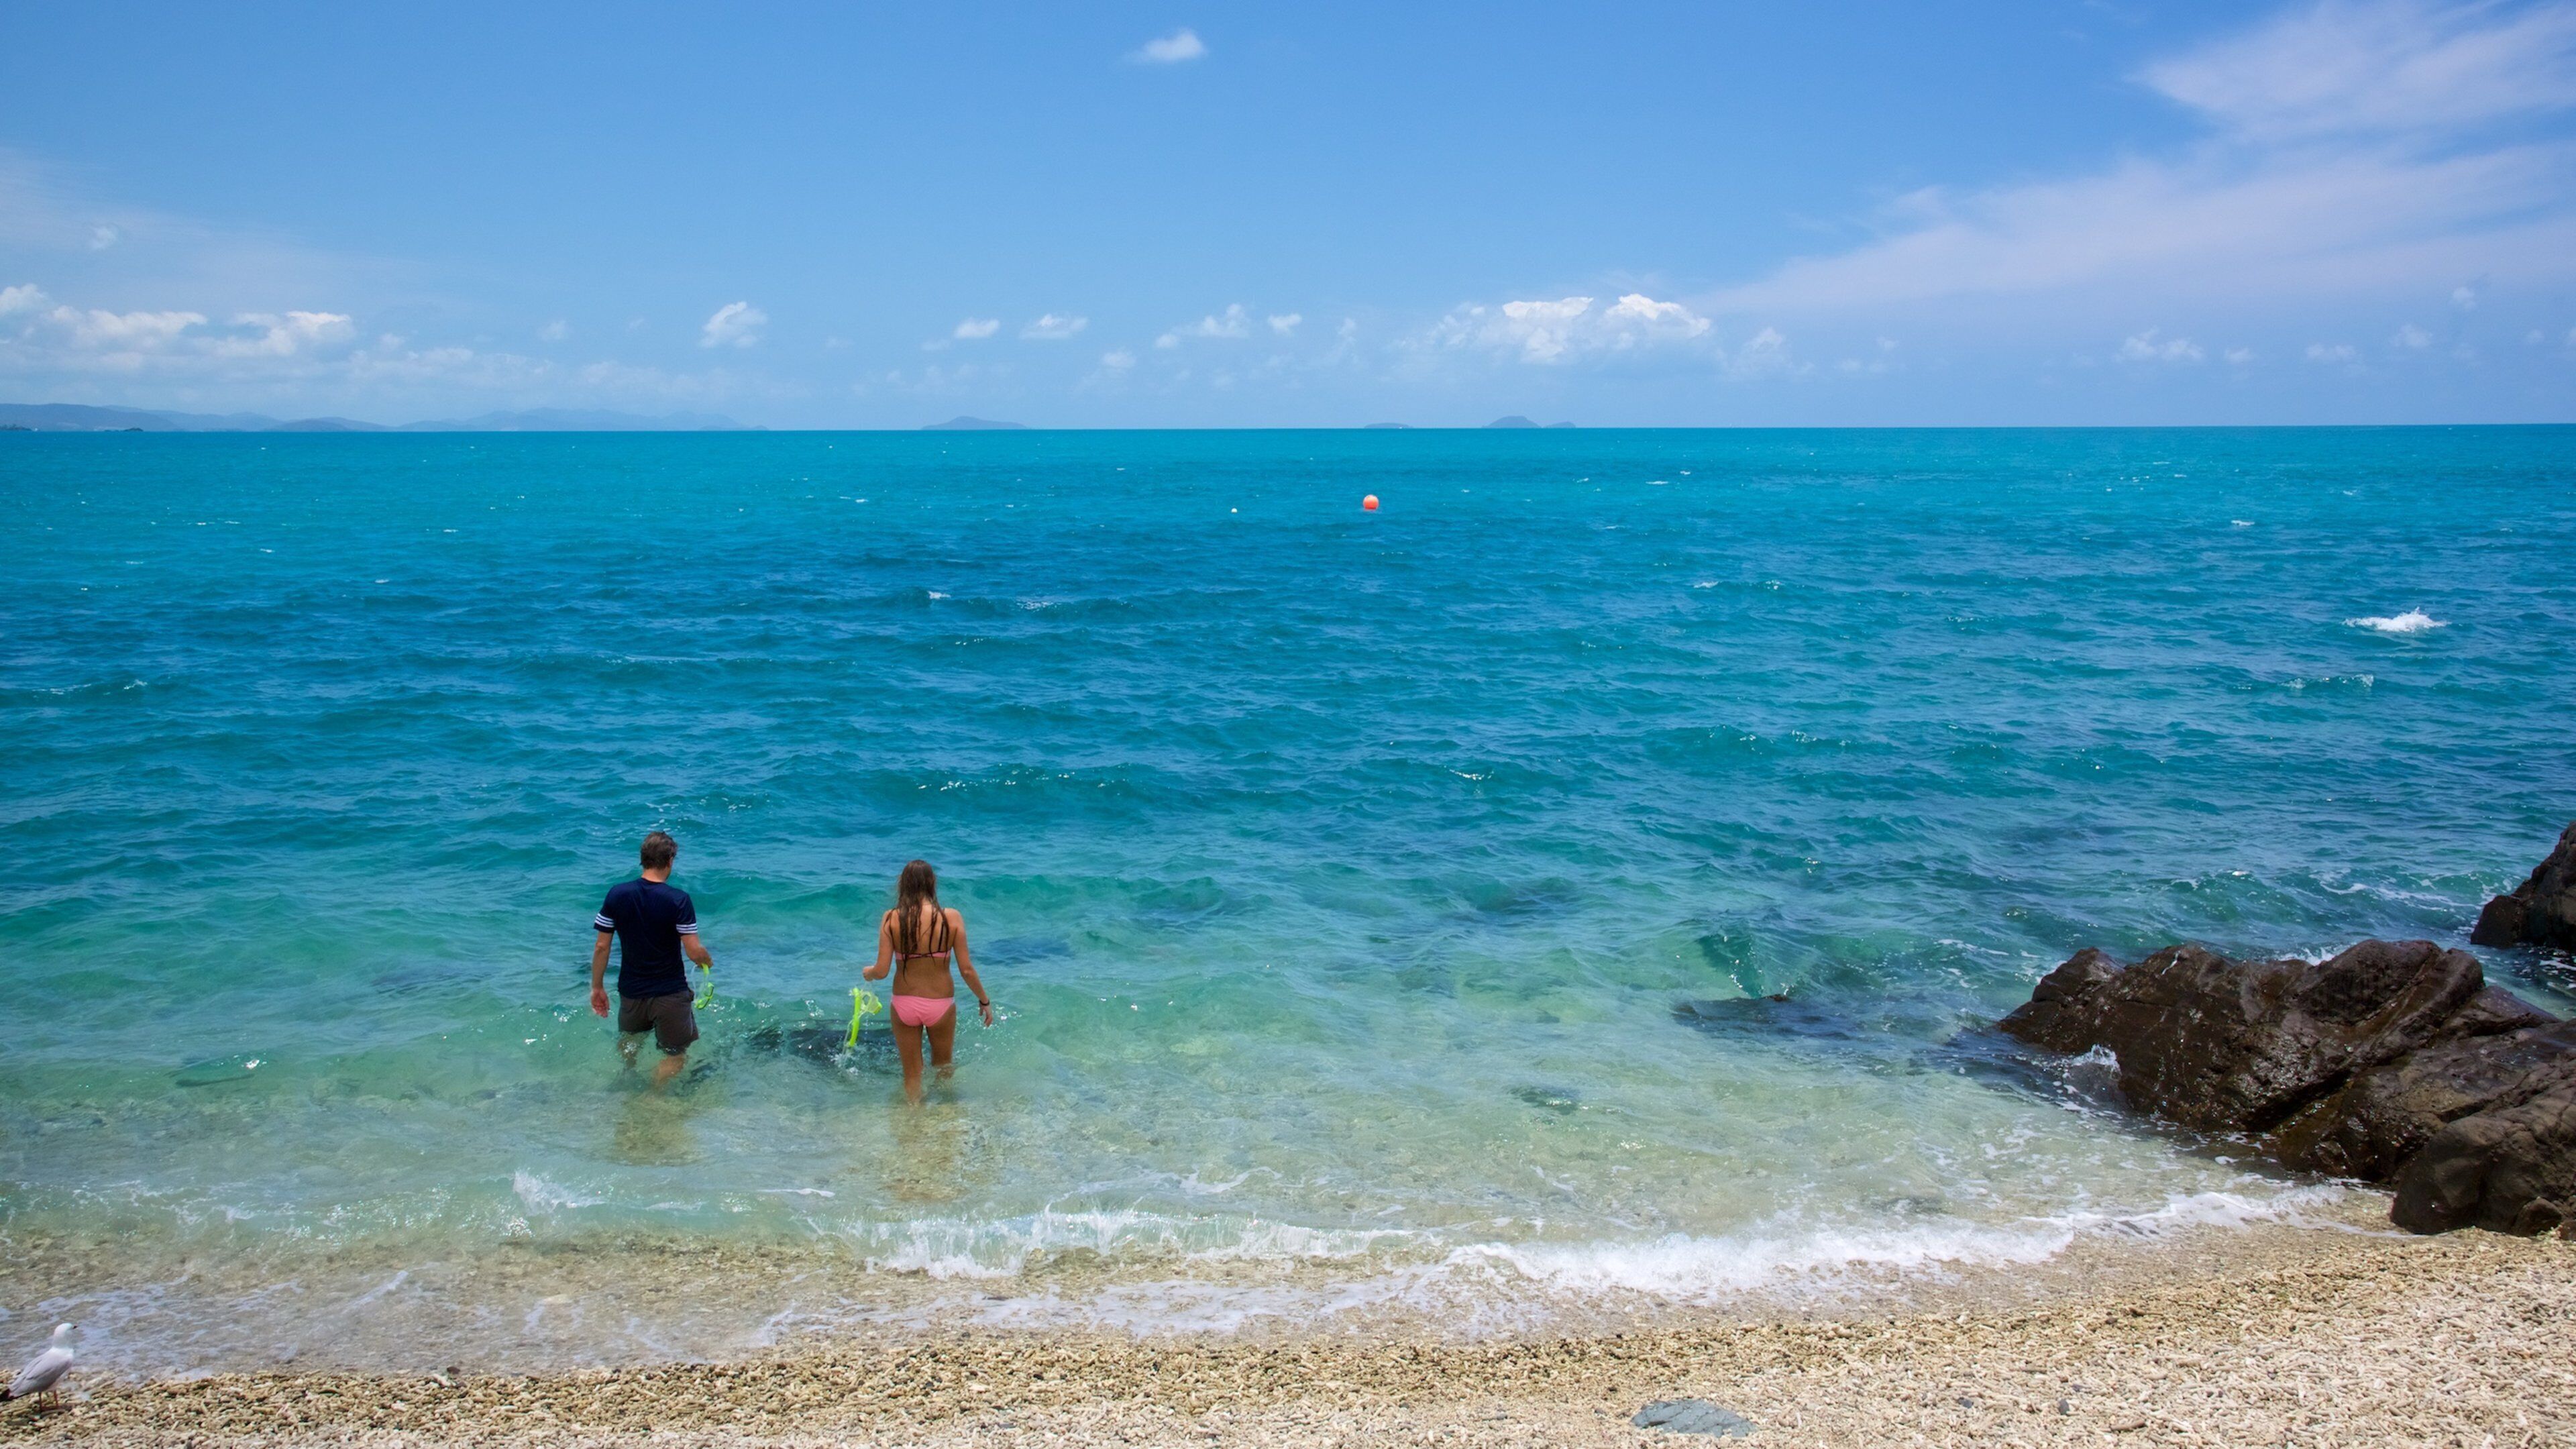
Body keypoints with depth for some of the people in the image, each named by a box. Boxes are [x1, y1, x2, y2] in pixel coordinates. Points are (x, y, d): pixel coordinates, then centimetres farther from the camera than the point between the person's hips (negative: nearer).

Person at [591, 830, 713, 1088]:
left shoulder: (617, 894, -6)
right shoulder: (678, 900, -17)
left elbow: (601, 947, -2)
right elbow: (695, 952, -17)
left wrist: (597, 987, 9)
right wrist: (708, 961, 6)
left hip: (631, 992, 4)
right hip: (670, 994, -4)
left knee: (628, 1039, 33)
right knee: (676, 1056, 11)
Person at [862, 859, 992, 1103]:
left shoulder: (891, 919, -12)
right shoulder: (951, 918, -14)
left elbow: (881, 971, -13)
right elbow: (967, 970, -12)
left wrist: (868, 973, 11)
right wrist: (984, 1001, 4)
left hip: (904, 1005, 0)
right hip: (941, 1004, 0)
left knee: (912, 1074, 19)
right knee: (943, 1069, 25)